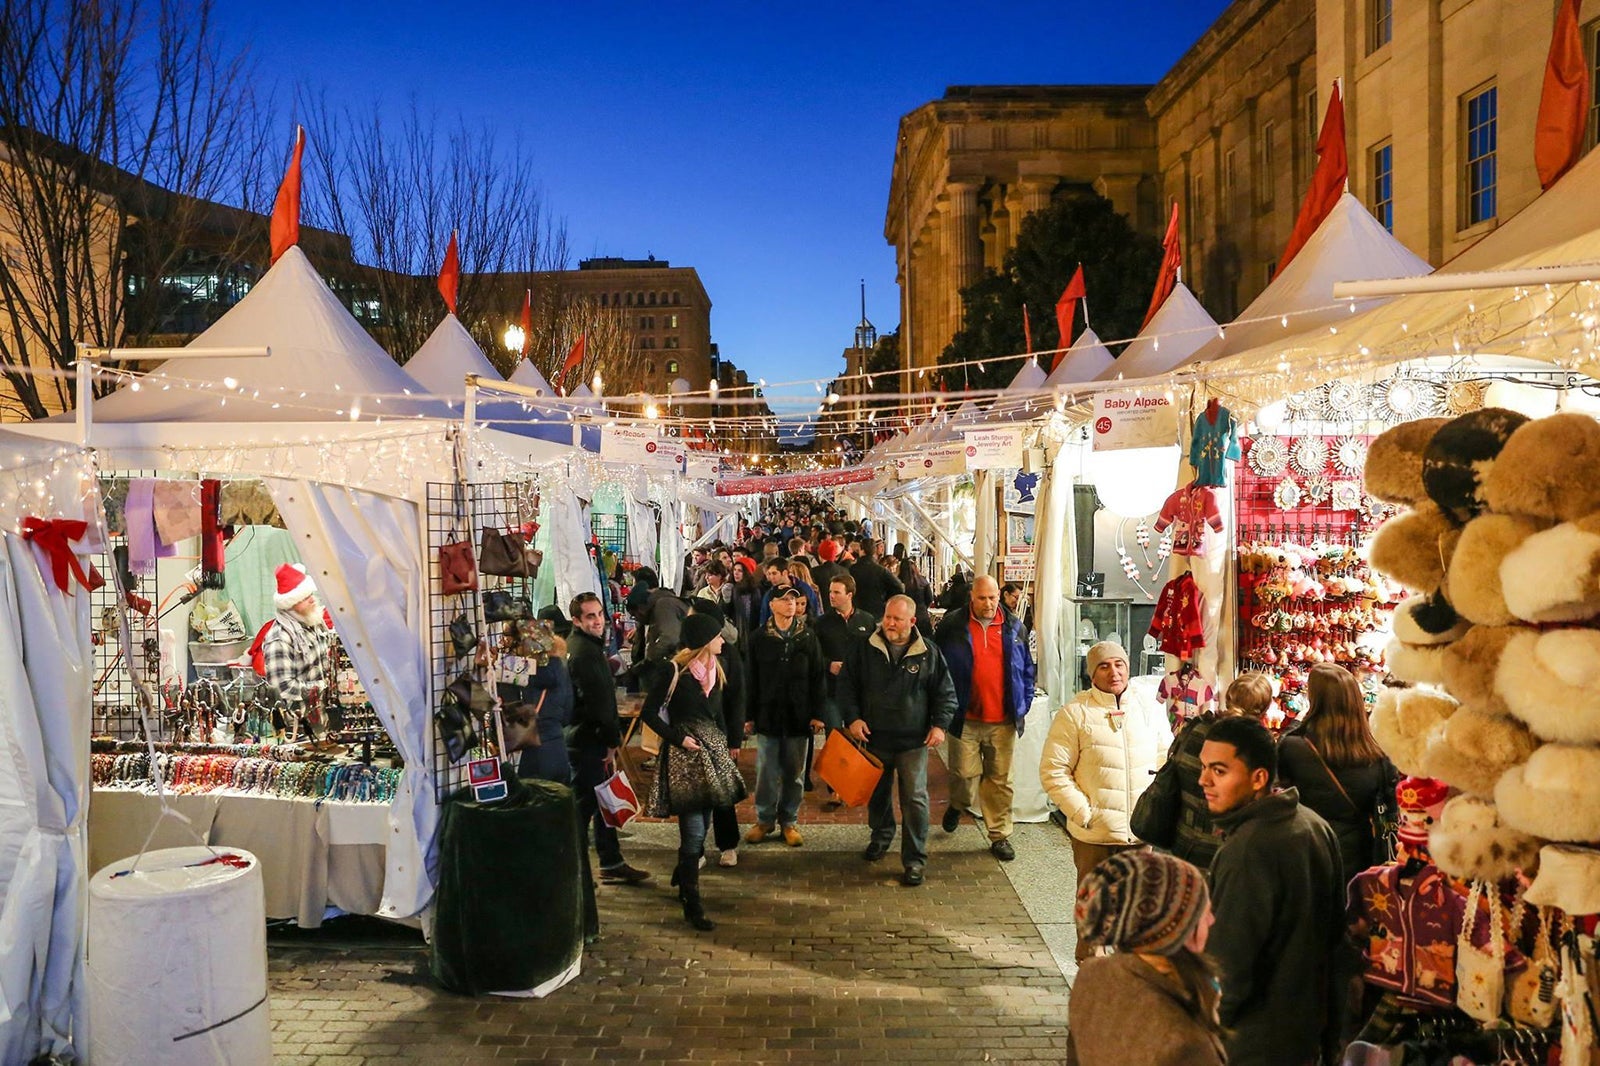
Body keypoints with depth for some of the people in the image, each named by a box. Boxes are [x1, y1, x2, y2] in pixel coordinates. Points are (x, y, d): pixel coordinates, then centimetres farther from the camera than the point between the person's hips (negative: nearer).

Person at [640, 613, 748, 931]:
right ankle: (692, 905, -1)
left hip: (711, 750, 8)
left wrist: (723, 745, 12)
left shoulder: (714, 671, 11)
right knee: (694, 830, -9)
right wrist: (678, 739, -14)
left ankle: (682, 877, 37)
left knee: (702, 824, 13)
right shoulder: (674, 672, -12)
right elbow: (648, 713, -10)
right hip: (684, 753, -7)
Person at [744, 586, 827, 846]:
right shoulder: (759, 638, 1)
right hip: (768, 715, 0)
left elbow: (818, 678, 2)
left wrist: (818, 713, -2)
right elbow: (752, 679, 4)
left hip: (798, 716, 0)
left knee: (794, 773, 8)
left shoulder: (808, 637, 1)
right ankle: (764, 819, 19)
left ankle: (789, 821, 21)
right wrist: (750, 715, 2)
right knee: (766, 772, 4)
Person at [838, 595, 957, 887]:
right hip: (875, 738, 2)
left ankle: (914, 860, 7)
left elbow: (946, 693, 4)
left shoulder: (929, 654, -3)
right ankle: (881, 836, 44)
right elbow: (846, 685, 4)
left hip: (914, 742, -2)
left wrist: (940, 724, -7)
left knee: (915, 800, -4)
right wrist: (852, 718, -7)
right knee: (877, 794, 18)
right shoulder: (864, 649, -1)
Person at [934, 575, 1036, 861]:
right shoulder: (952, 625, -2)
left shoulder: (1013, 628, 7)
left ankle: (1000, 835, 20)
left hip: (1004, 720, 2)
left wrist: (1023, 705, 9)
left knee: (1000, 780, 7)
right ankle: (957, 805, 34)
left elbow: (1027, 669, 15)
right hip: (966, 719, -2)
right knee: (965, 773, 1)